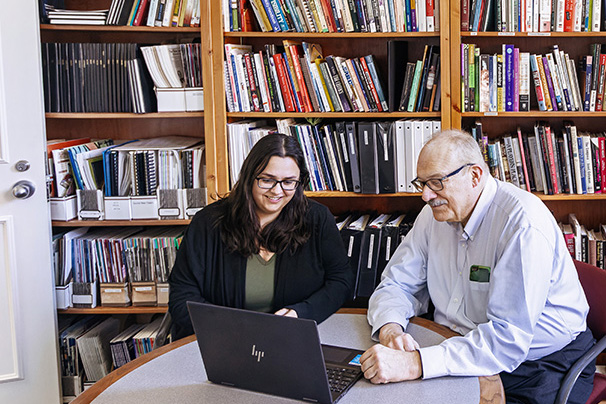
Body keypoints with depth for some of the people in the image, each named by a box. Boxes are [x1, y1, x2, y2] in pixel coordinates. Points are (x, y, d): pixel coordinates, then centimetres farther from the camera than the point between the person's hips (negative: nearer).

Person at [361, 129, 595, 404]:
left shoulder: (524, 223, -23)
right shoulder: (435, 213, 1)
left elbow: (508, 339, -30)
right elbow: (396, 285, 5)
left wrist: (415, 364, -39)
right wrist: (390, 329, -19)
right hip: (455, 353, 6)